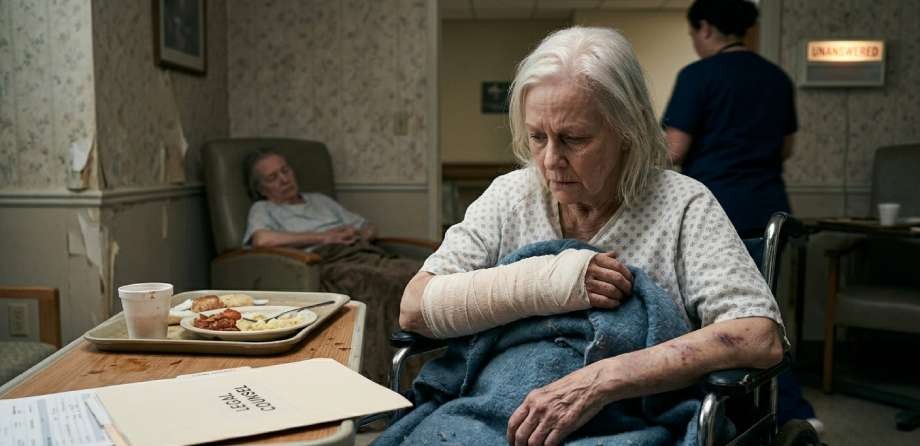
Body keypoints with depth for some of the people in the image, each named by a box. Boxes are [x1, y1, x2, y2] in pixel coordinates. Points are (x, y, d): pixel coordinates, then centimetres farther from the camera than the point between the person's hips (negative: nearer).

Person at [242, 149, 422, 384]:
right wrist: (324, 237, -1)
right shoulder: (263, 209, 22)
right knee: (376, 287, -40)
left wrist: (357, 234, 10)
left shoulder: (320, 200, 38)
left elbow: (370, 228, 36)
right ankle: (383, 381, -43)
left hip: (367, 254, 5)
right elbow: (262, 239, -4)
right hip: (328, 263, -5)